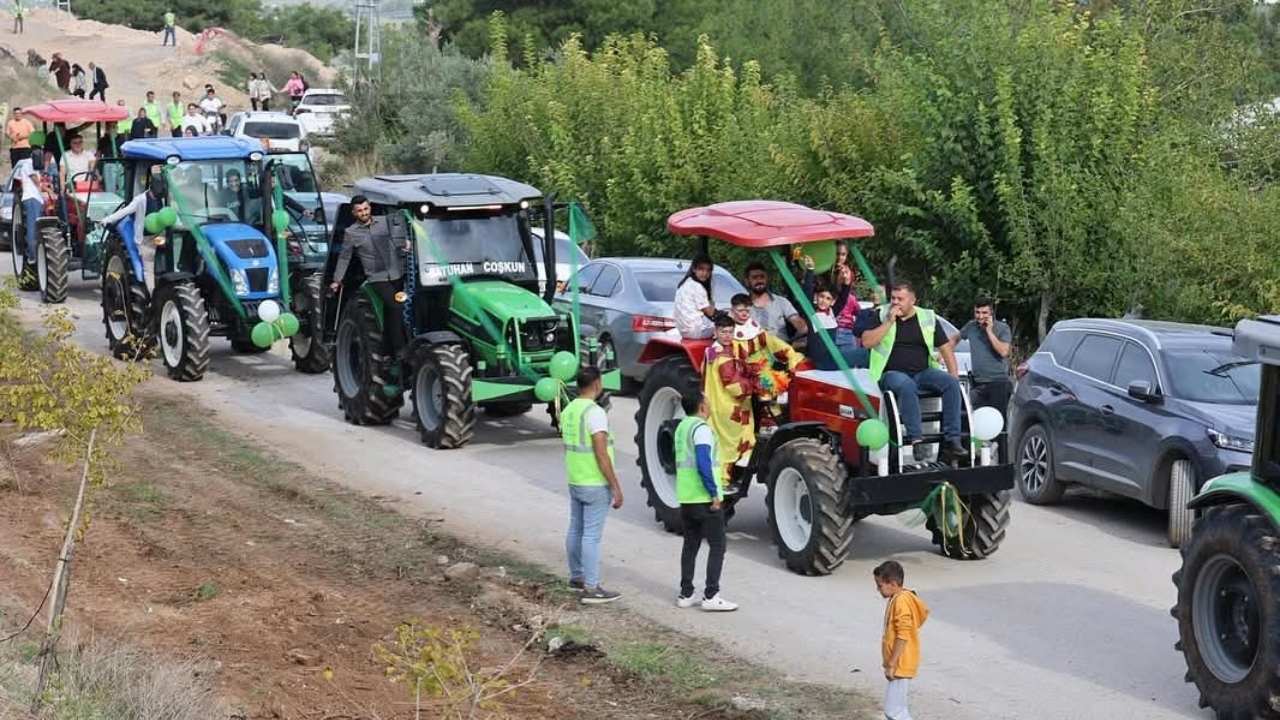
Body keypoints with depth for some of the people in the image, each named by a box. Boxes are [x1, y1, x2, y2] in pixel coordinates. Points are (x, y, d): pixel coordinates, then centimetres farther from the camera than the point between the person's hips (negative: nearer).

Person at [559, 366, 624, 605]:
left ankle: (577, 577, 29)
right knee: (592, 535, -7)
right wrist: (616, 487, -16)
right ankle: (591, 589, -5)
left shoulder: (568, 410, 8)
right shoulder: (595, 412, -19)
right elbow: (601, 455, -21)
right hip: (595, 484, -9)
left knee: (575, 530, 17)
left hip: (574, 482, 9)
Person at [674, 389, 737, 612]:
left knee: (690, 544, 14)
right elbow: (704, 465, -24)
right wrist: (715, 494, -19)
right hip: (705, 499, -9)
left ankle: (686, 594, 15)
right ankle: (710, 596, -5)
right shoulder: (701, 429, -15)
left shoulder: (682, 427, 12)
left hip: (685, 498, 9)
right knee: (717, 546, -2)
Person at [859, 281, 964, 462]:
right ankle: (916, 439, -39)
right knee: (907, 386, -38)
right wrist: (890, 321, -11)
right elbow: (866, 342, -7)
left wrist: (954, 376, 0)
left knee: (951, 383, -23)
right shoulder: (881, 316, 6)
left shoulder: (928, 318, 11)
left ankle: (953, 439, -26)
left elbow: (946, 348, 12)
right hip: (892, 373, -3)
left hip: (923, 372, 3)